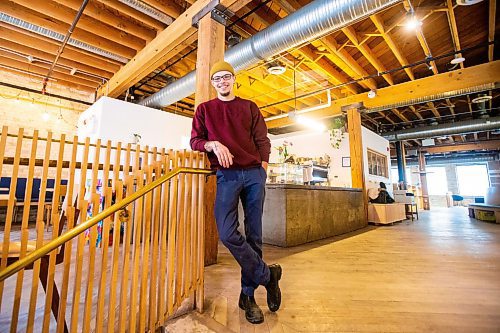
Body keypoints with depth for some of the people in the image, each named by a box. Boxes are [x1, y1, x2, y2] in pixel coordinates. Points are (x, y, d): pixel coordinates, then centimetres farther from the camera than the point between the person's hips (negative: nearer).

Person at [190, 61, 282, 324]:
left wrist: (262, 167, 0)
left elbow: (262, 140, 13)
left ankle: (248, 295, 17)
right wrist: (214, 144, -13)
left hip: (254, 173, 1)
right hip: (226, 176, 0)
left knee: (253, 235, 1)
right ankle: (267, 274, 6)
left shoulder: (249, 107, 18)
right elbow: (195, 140, 8)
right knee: (227, 233, -16)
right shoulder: (204, 109, 17)